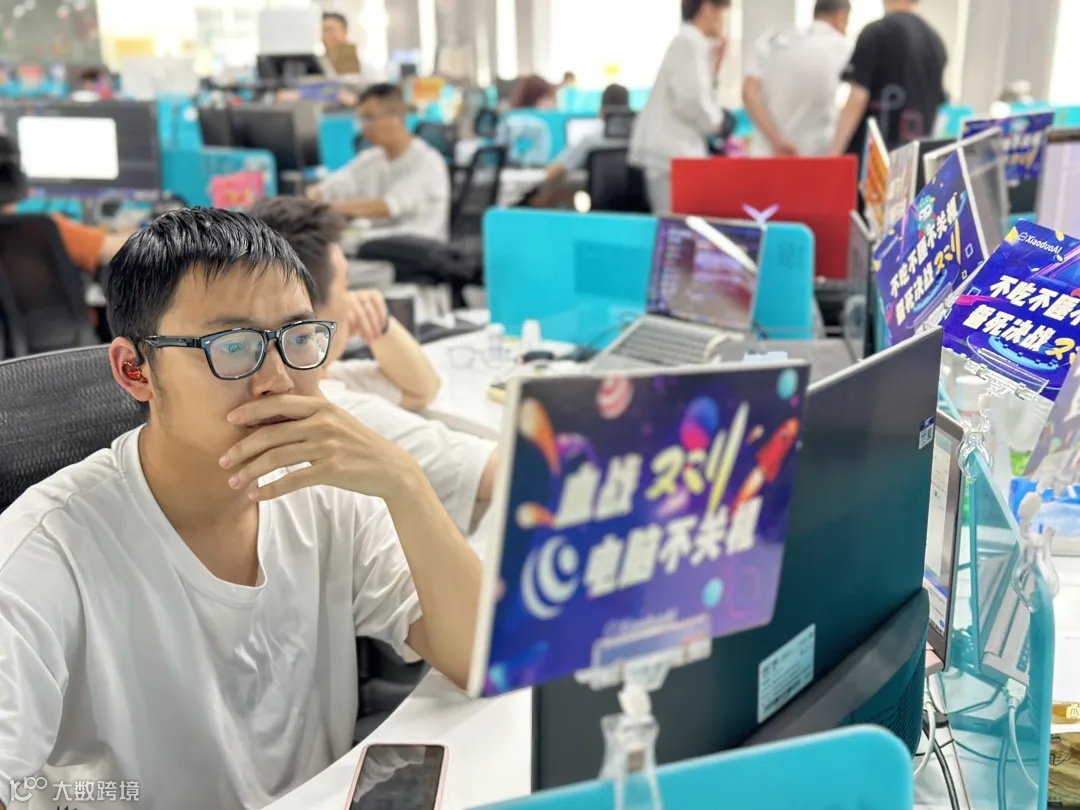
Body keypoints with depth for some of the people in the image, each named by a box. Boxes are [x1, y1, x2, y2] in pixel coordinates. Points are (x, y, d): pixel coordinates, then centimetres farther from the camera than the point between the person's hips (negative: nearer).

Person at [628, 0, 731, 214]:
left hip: (674, 150, 10)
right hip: (672, 153, -10)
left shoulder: (692, 43, 19)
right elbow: (689, 99, -20)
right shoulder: (689, 42, -10)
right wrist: (715, 120, -4)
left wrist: (714, 65, 15)